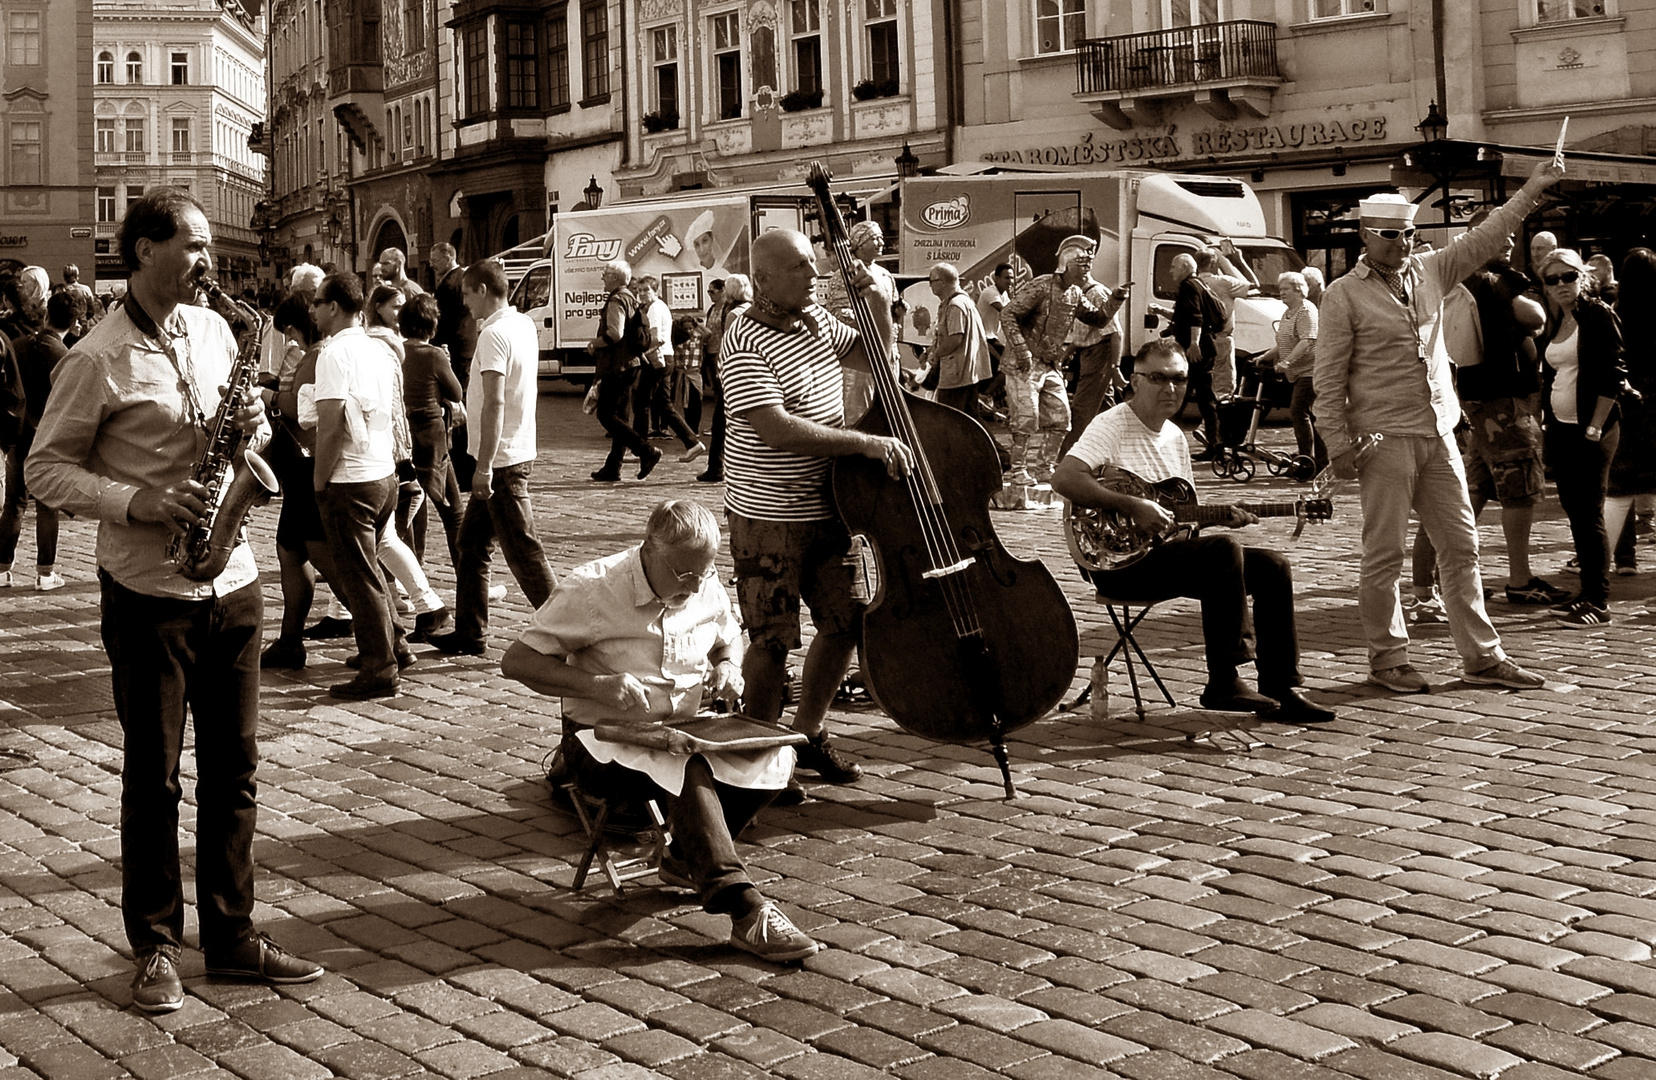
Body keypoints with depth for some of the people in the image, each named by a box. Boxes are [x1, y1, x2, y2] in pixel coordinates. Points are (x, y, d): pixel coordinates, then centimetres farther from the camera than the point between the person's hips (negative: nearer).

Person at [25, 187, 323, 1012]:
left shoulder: (214, 330, 8)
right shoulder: (97, 360, -10)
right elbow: (45, 469, -7)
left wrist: (252, 426, -4)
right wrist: (134, 501, -20)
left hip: (232, 582, 6)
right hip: (148, 594, -6)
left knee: (234, 768, 10)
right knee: (152, 775, 4)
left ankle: (232, 937, 20)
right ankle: (155, 948, 17)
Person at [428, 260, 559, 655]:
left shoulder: (494, 335, -18)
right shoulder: (523, 324, 10)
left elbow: (494, 403, -24)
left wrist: (484, 466, -24)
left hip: (503, 460, -10)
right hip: (517, 453, 10)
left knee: (523, 551, -4)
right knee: (471, 542, 16)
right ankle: (470, 633, 21)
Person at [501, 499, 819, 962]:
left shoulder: (706, 588, 2)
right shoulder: (592, 589, -15)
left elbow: (728, 640, 23)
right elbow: (516, 661, -15)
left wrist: (727, 667, -3)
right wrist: (599, 686, -29)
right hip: (604, 742, -6)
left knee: (775, 754, -20)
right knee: (689, 770, -37)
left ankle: (686, 859, -1)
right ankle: (744, 910, -40)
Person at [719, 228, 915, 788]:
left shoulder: (818, 319, 7)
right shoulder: (746, 343, -18)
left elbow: (876, 358, 22)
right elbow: (778, 430, -29)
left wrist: (879, 305, 3)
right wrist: (868, 443, -28)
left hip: (826, 508, 8)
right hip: (768, 517, -8)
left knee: (845, 623, 12)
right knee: (773, 640, 0)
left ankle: (808, 735, 30)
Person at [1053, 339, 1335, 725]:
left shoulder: (1176, 436, 17)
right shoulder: (1112, 426, -10)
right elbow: (1064, 478, -26)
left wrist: (1222, 517, 1)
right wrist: (1132, 507, -28)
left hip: (1170, 552, 9)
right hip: (1120, 560, -9)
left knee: (1273, 568, -1)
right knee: (1224, 551, -29)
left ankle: (1281, 691, 1)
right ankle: (1224, 685, -24)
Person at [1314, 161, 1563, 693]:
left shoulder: (1429, 271, 12)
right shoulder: (1344, 295, -5)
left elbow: (1482, 239, 15)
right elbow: (1329, 377, -7)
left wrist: (1531, 190, 7)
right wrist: (1338, 443, -12)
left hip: (1438, 434, 6)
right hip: (1385, 439, -6)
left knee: (1461, 546, 7)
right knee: (1384, 554, -1)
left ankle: (1482, 656, 13)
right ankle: (1388, 657, 11)